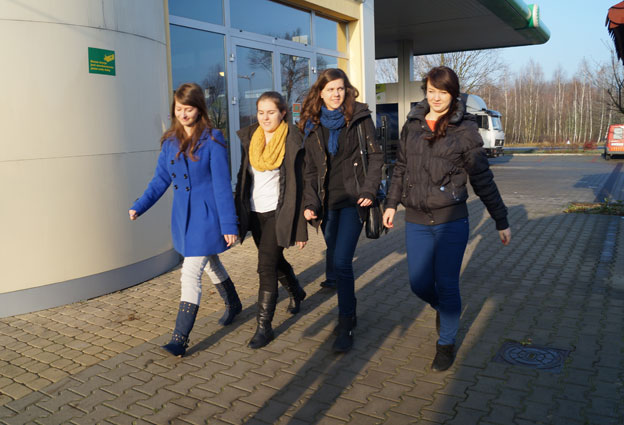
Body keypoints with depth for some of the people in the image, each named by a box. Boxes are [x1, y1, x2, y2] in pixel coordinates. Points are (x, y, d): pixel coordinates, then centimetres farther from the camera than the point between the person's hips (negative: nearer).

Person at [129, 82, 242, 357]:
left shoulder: (212, 139, -12)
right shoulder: (170, 141, 5)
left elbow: (222, 184, -13)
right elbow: (161, 179, 8)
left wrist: (228, 224, -14)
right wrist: (139, 207, -5)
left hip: (206, 216, -7)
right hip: (183, 216, 7)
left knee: (191, 273, -9)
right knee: (210, 263, 22)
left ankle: (180, 339, -3)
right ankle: (233, 304, 45)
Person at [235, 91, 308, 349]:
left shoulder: (292, 141, -10)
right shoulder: (248, 138, 4)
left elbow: (298, 185, -10)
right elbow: (242, 177, 10)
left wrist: (300, 229, -12)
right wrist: (238, 217, 8)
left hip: (278, 212, -5)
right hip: (255, 212, 6)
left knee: (266, 267, -9)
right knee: (275, 260, 21)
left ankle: (264, 326, 3)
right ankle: (296, 292, 49)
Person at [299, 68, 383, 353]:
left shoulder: (359, 116, 0)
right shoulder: (312, 124, 9)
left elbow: (376, 155, 2)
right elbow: (310, 169, 9)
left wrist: (369, 190, -9)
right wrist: (310, 203, -1)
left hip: (352, 200, -4)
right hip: (327, 202, 4)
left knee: (341, 262, -12)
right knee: (335, 257, 12)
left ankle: (345, 327, -1)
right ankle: (349, 312, 32)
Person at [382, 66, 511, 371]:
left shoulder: (464, 130, -3)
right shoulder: (412, 125, 8)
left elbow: (482, 179, 0)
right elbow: (400, 168, 18)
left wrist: (501, 221, 1)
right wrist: (391, 204, 14)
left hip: (451, 221, -3)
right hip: (416, 221, 4)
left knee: (446, 285, 2)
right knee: (420, 285, 8)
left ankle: (446, 343, 24)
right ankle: (444, 308, 42)